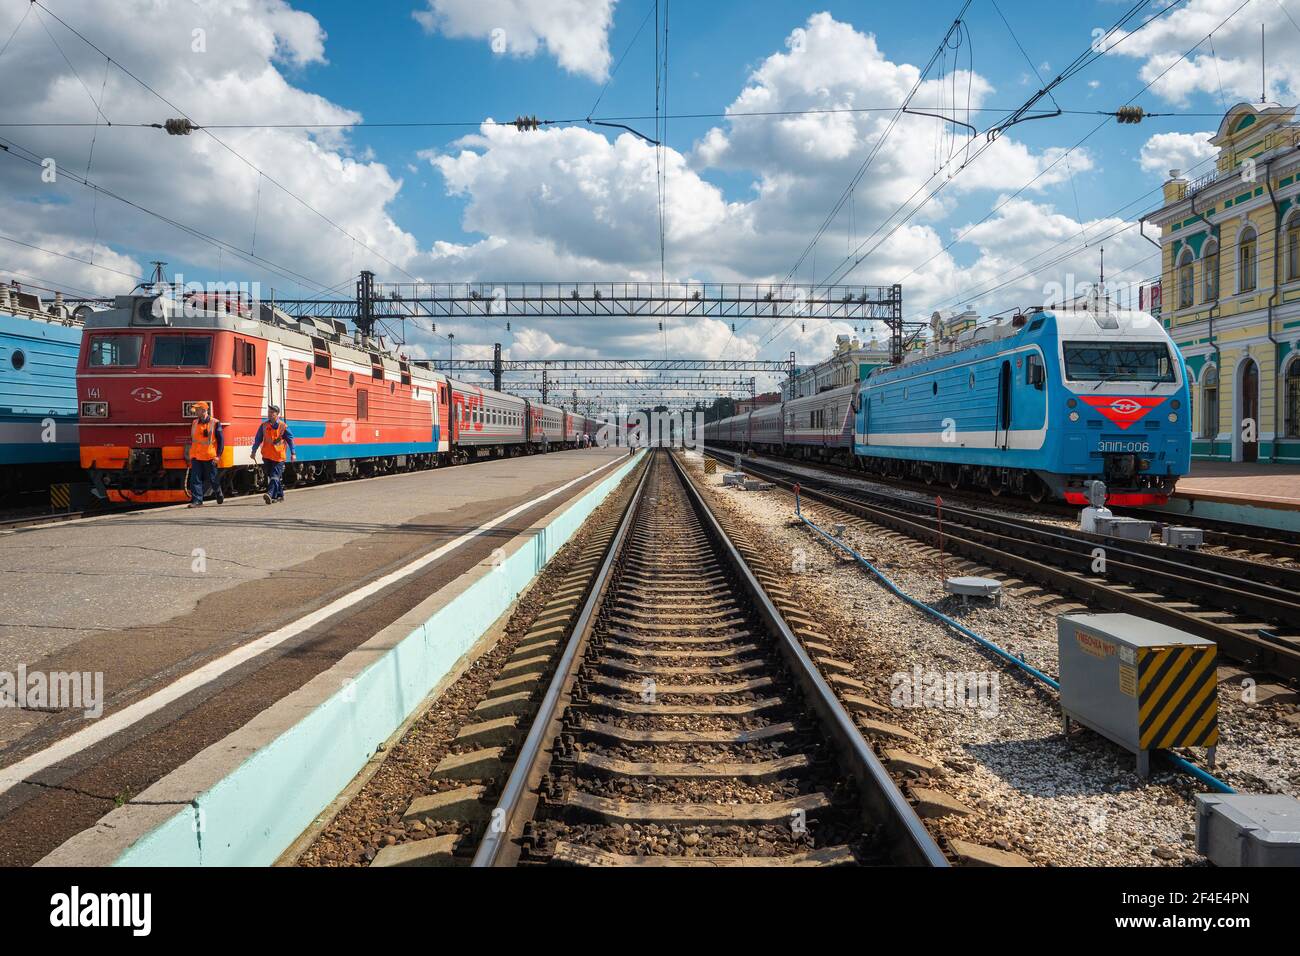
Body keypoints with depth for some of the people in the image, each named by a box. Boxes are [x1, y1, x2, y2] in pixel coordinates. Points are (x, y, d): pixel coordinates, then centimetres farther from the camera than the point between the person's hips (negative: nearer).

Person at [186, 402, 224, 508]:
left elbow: (221, 440, -5)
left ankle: (220, 496, 31)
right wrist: (191, 456, 15)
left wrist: (218, 455, -11)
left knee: (213, 479, 9)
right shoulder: (194, 423, 10)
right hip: (196, 457, 4)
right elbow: (192, 439, 17)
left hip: (210, 457, -4)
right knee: (195, 479, -6)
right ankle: (197, 501, -7)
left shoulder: (215, 423, -5)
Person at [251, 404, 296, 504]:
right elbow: (258, 439, 11)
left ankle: (270, 494, -24)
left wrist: (293, 453, -1)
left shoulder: (283, 426, -2)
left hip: (278, 456, -5)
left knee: (275, 476, -13)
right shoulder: (264, 426, 8)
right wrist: (254, 451, 5)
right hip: (267, 456, 5)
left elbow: (290, 440, 1)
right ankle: (279, 495, 22)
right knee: (270, 476, 11)